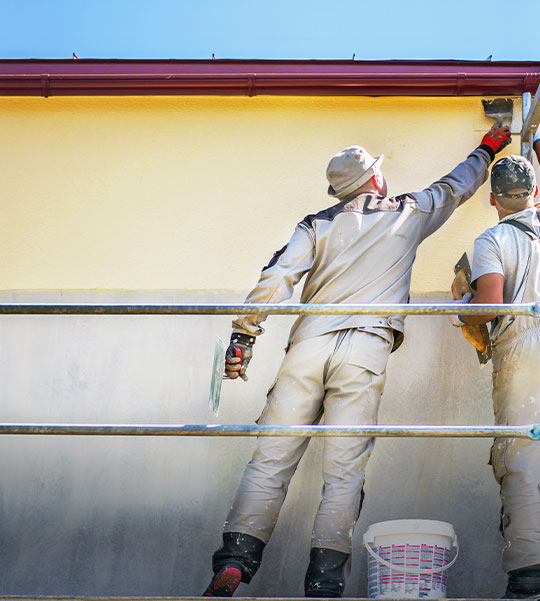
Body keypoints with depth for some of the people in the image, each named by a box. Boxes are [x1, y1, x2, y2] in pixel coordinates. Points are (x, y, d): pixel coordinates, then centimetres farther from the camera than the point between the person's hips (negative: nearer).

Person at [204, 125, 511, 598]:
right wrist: (488, 149, 54)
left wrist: (243, 334, 3)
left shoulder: (317, 225, 17)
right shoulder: (408, 214, 19)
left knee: (271, 459, -1)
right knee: (344, 472, -5)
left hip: (308, 344, 1)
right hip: (366, 347, -1)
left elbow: (277, 277, 3)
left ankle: (234, 562, -10)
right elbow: (458, 186, 36)